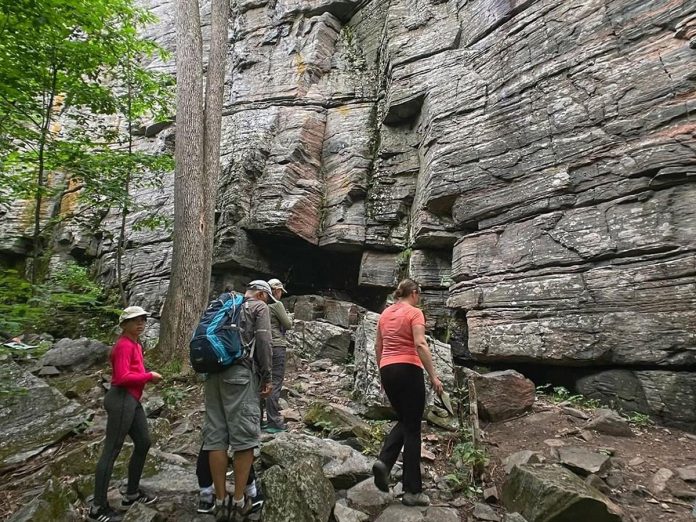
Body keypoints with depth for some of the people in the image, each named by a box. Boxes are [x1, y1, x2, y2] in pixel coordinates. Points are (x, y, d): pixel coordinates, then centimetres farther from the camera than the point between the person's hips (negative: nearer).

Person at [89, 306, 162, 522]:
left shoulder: (135, 344, 17)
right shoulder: (124, 345, -14)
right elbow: (122, 377, -22)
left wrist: (148, 376, 1)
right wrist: (149, 376, -14)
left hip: (133, 400, 11)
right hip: (121, 399, -11)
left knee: (143, 443, 17)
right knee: (111, 451, -3)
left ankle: (132, 493, 31)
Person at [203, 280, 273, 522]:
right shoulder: (259, 307, 7)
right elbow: (263, 342, -4)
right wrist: (266, 377, -1)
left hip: (213, 373, 7)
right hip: (240, 373, -7)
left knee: (215, 436, 5)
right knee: (244, 435, -2)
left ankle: (221, 501, 11)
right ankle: (239, 501, 2)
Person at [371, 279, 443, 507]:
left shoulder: (385, 314, 15)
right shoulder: (414, 312, -4)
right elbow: (420, 345, -16)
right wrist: (433, 376, -14)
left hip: (387, 370, 6)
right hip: (408, 369, -6)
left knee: (403, 421, 22)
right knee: (412, 428, 2)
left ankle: (383, 461, 0)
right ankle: (412, 491, 8)